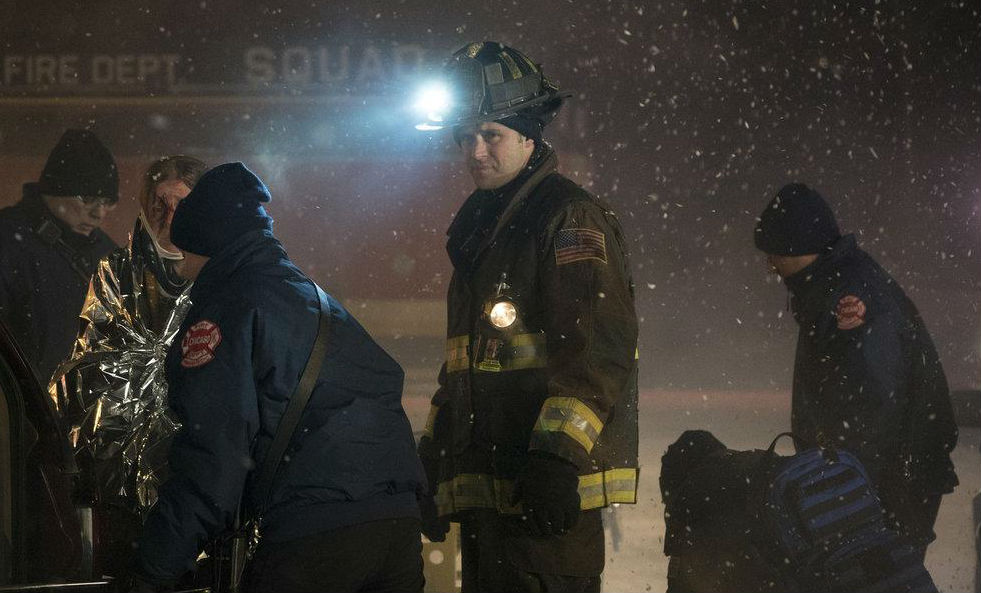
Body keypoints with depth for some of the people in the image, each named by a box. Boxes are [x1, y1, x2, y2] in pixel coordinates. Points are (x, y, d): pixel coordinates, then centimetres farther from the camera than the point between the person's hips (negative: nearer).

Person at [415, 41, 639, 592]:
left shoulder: (571, 217, -7)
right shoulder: (480, 228, 22)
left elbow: (600, 350, -18)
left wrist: (557, 458, -27)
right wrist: (431, 462, 26)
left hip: (549, 486, -9)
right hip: (485, 493, 9)